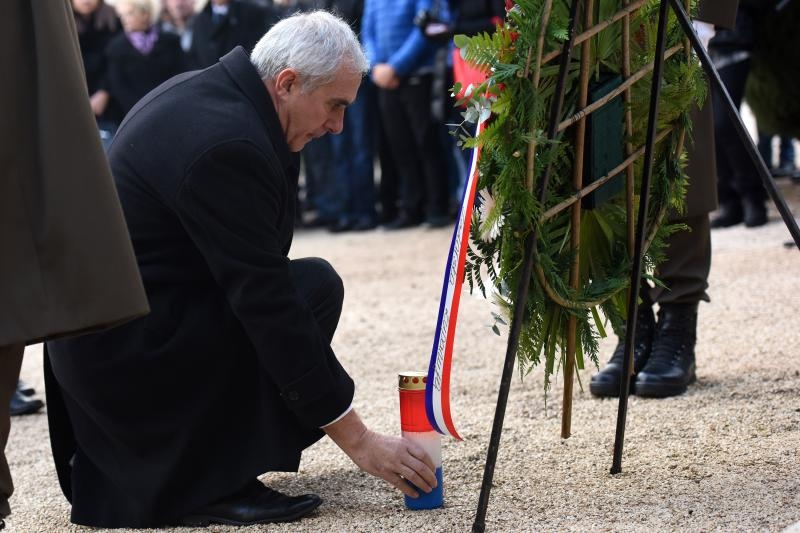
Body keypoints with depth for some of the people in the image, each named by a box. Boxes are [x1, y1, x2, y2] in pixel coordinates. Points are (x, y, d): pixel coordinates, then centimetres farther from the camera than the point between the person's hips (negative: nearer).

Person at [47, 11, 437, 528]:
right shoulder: (226, 145, -24)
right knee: (315, 289, -14)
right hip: (122, 345, -10)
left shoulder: (207, 91, 7)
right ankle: (208, 486, -9)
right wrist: (358, 440, -20)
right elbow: (269, 306, -24)